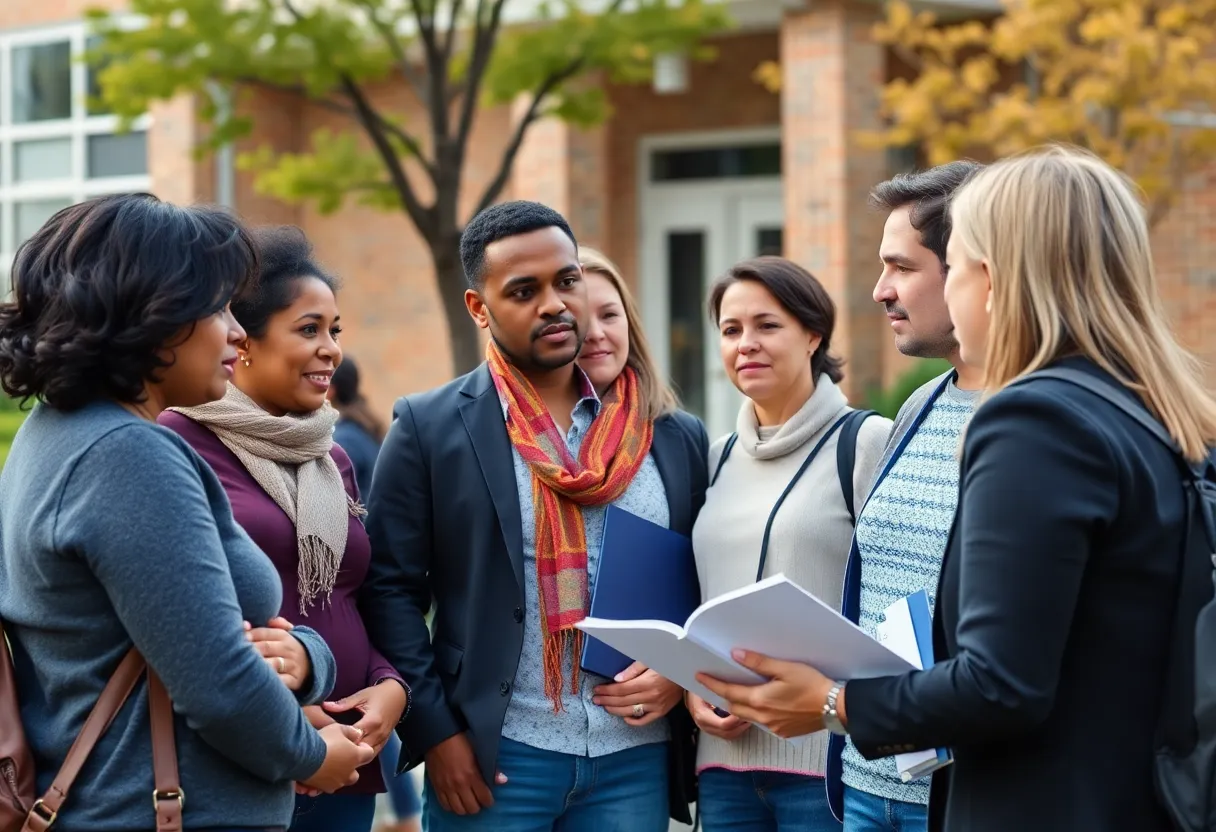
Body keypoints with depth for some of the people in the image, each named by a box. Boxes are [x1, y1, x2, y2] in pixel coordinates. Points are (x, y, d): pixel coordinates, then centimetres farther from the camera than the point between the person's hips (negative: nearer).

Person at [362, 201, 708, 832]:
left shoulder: (675, 438, 8)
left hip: (637, 762, 3)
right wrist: (435, 732, -9)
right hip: (492, 760, -2)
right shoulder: (430, 428, 0)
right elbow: (390, 588, -2)